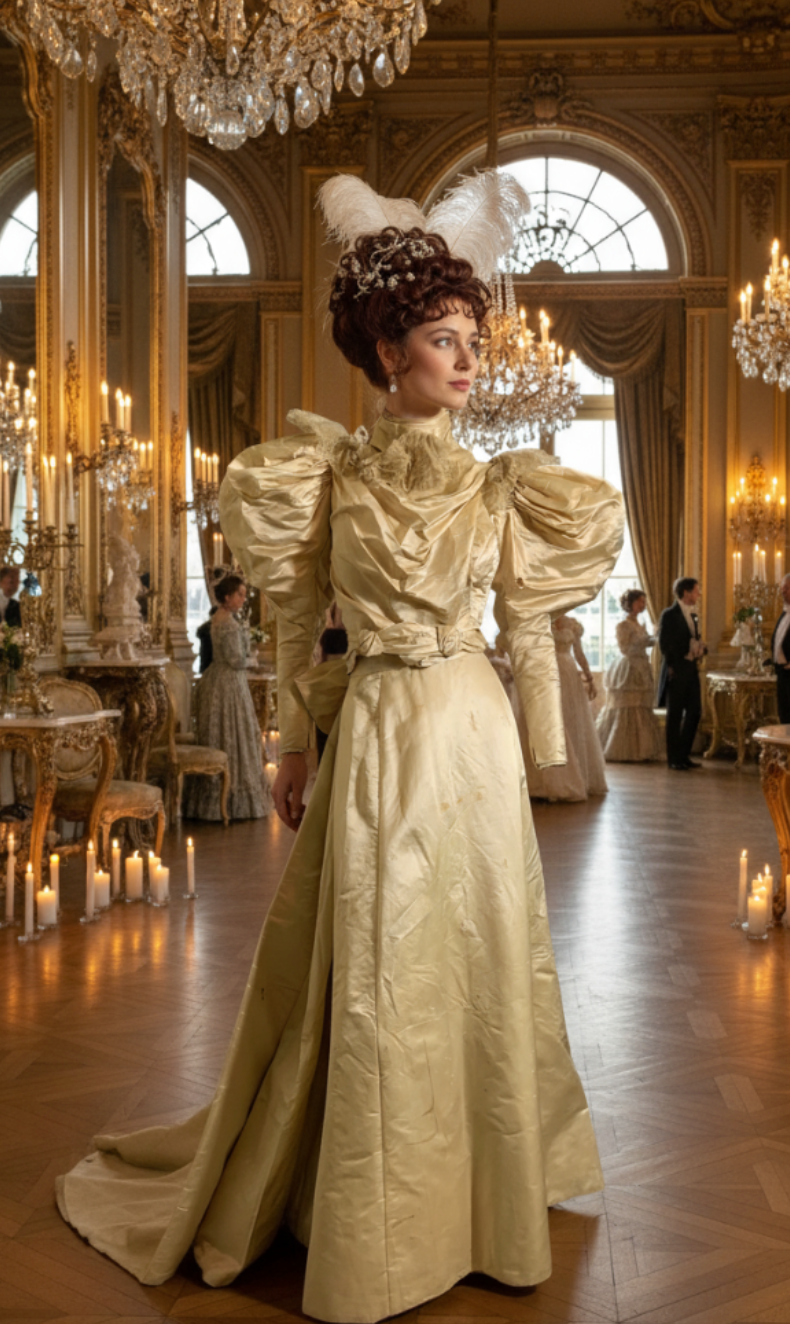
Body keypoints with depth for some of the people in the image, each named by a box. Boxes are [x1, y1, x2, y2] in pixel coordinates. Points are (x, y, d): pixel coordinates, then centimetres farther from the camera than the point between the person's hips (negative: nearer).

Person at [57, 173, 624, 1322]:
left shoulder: (499, 487, 4)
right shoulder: (331, 474, 0)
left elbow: (530, 626, 6)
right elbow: (297, 622, 4)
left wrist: (544, 753, 5)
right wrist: (294, 750, 5)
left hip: (472, 733, 2)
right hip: (375, 738, -1)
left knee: (476, 953, 9)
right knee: (372, 970, 4)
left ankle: (484, 1181, 29)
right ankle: (374, 1222, 22)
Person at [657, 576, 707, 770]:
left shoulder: (693, 615, 15)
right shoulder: (670, 614, -9)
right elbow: (664, 643, -12)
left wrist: (701, 649, 1)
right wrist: (672, 667, -14)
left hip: (691, 669, 8)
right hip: (676, 671, -8)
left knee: (694, 711, 8)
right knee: (675, 715, 1)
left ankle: (684, 754, 20)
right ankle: (674, 759, 8)